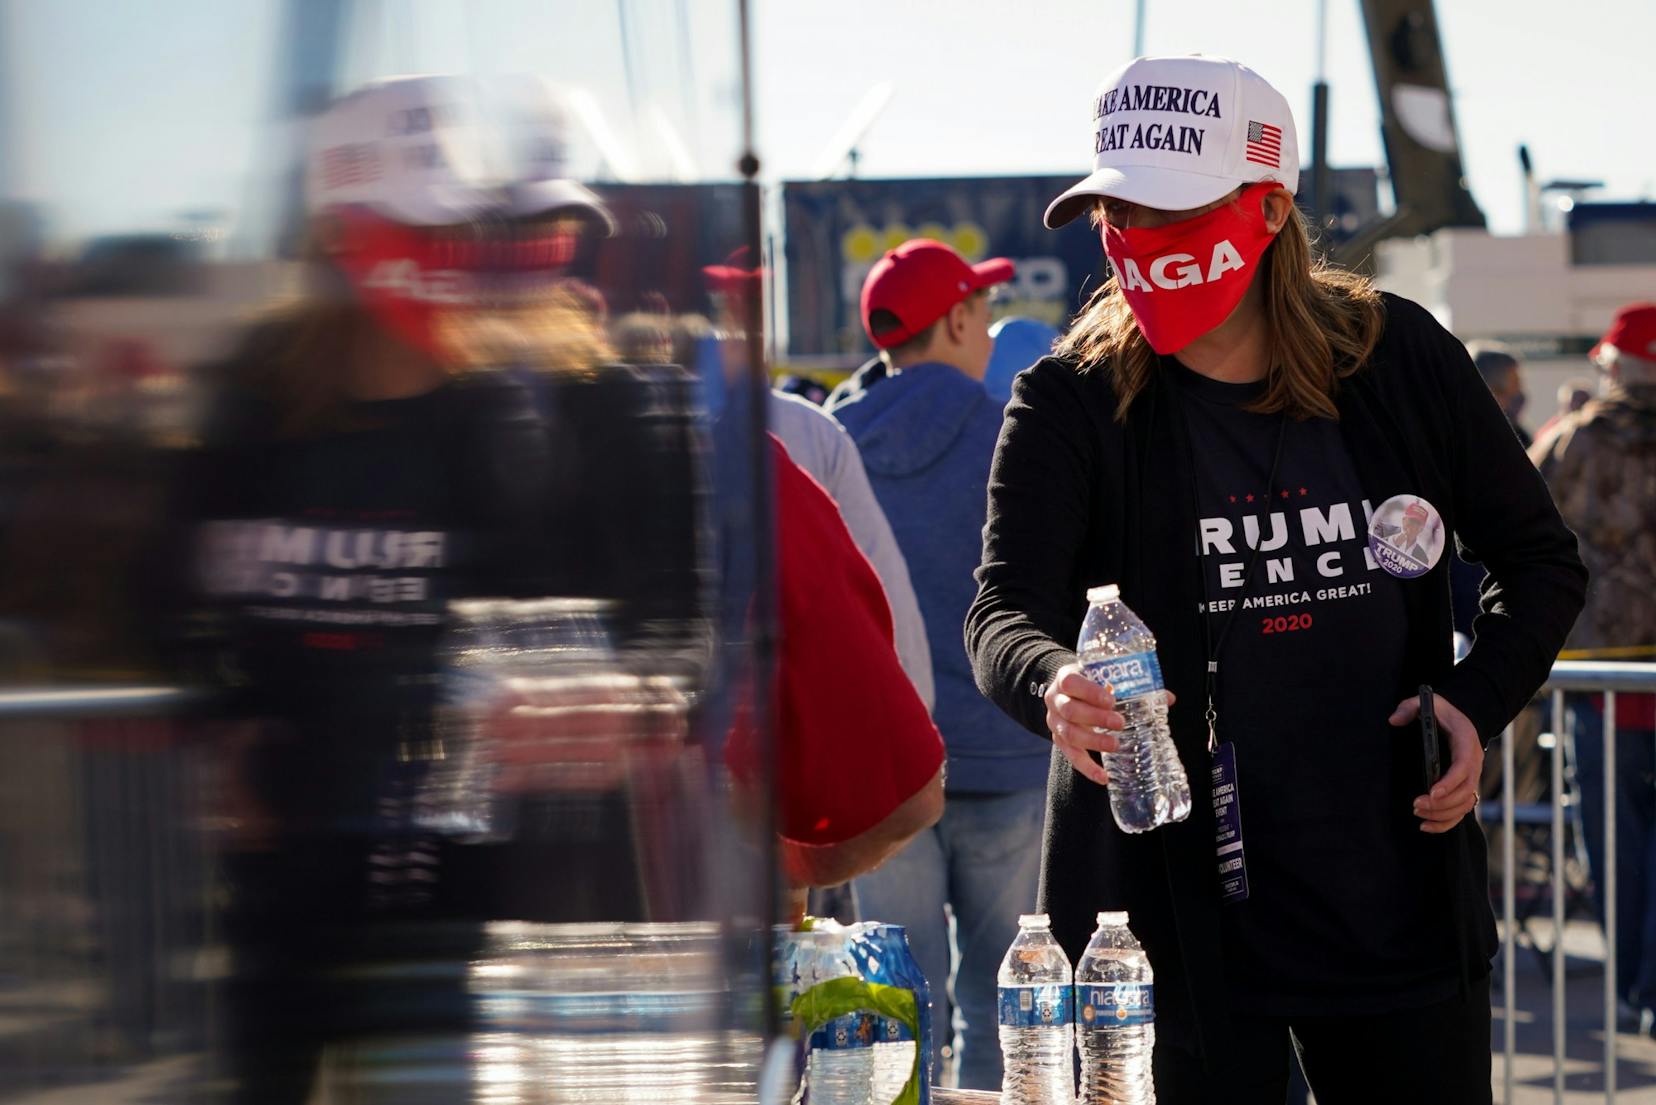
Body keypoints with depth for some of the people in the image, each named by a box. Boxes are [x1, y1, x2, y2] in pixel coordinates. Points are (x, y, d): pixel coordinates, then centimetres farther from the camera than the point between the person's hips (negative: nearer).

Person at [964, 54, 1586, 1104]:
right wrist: (1052, 686, -39)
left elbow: (1542, 560, 13)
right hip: (1176, 917, -2)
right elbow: (1005, 609, -16)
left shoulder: (1399, 359, 2)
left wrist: (1478, 701, -5)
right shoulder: (1073, 402, -4)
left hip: (1398, 892, 2)